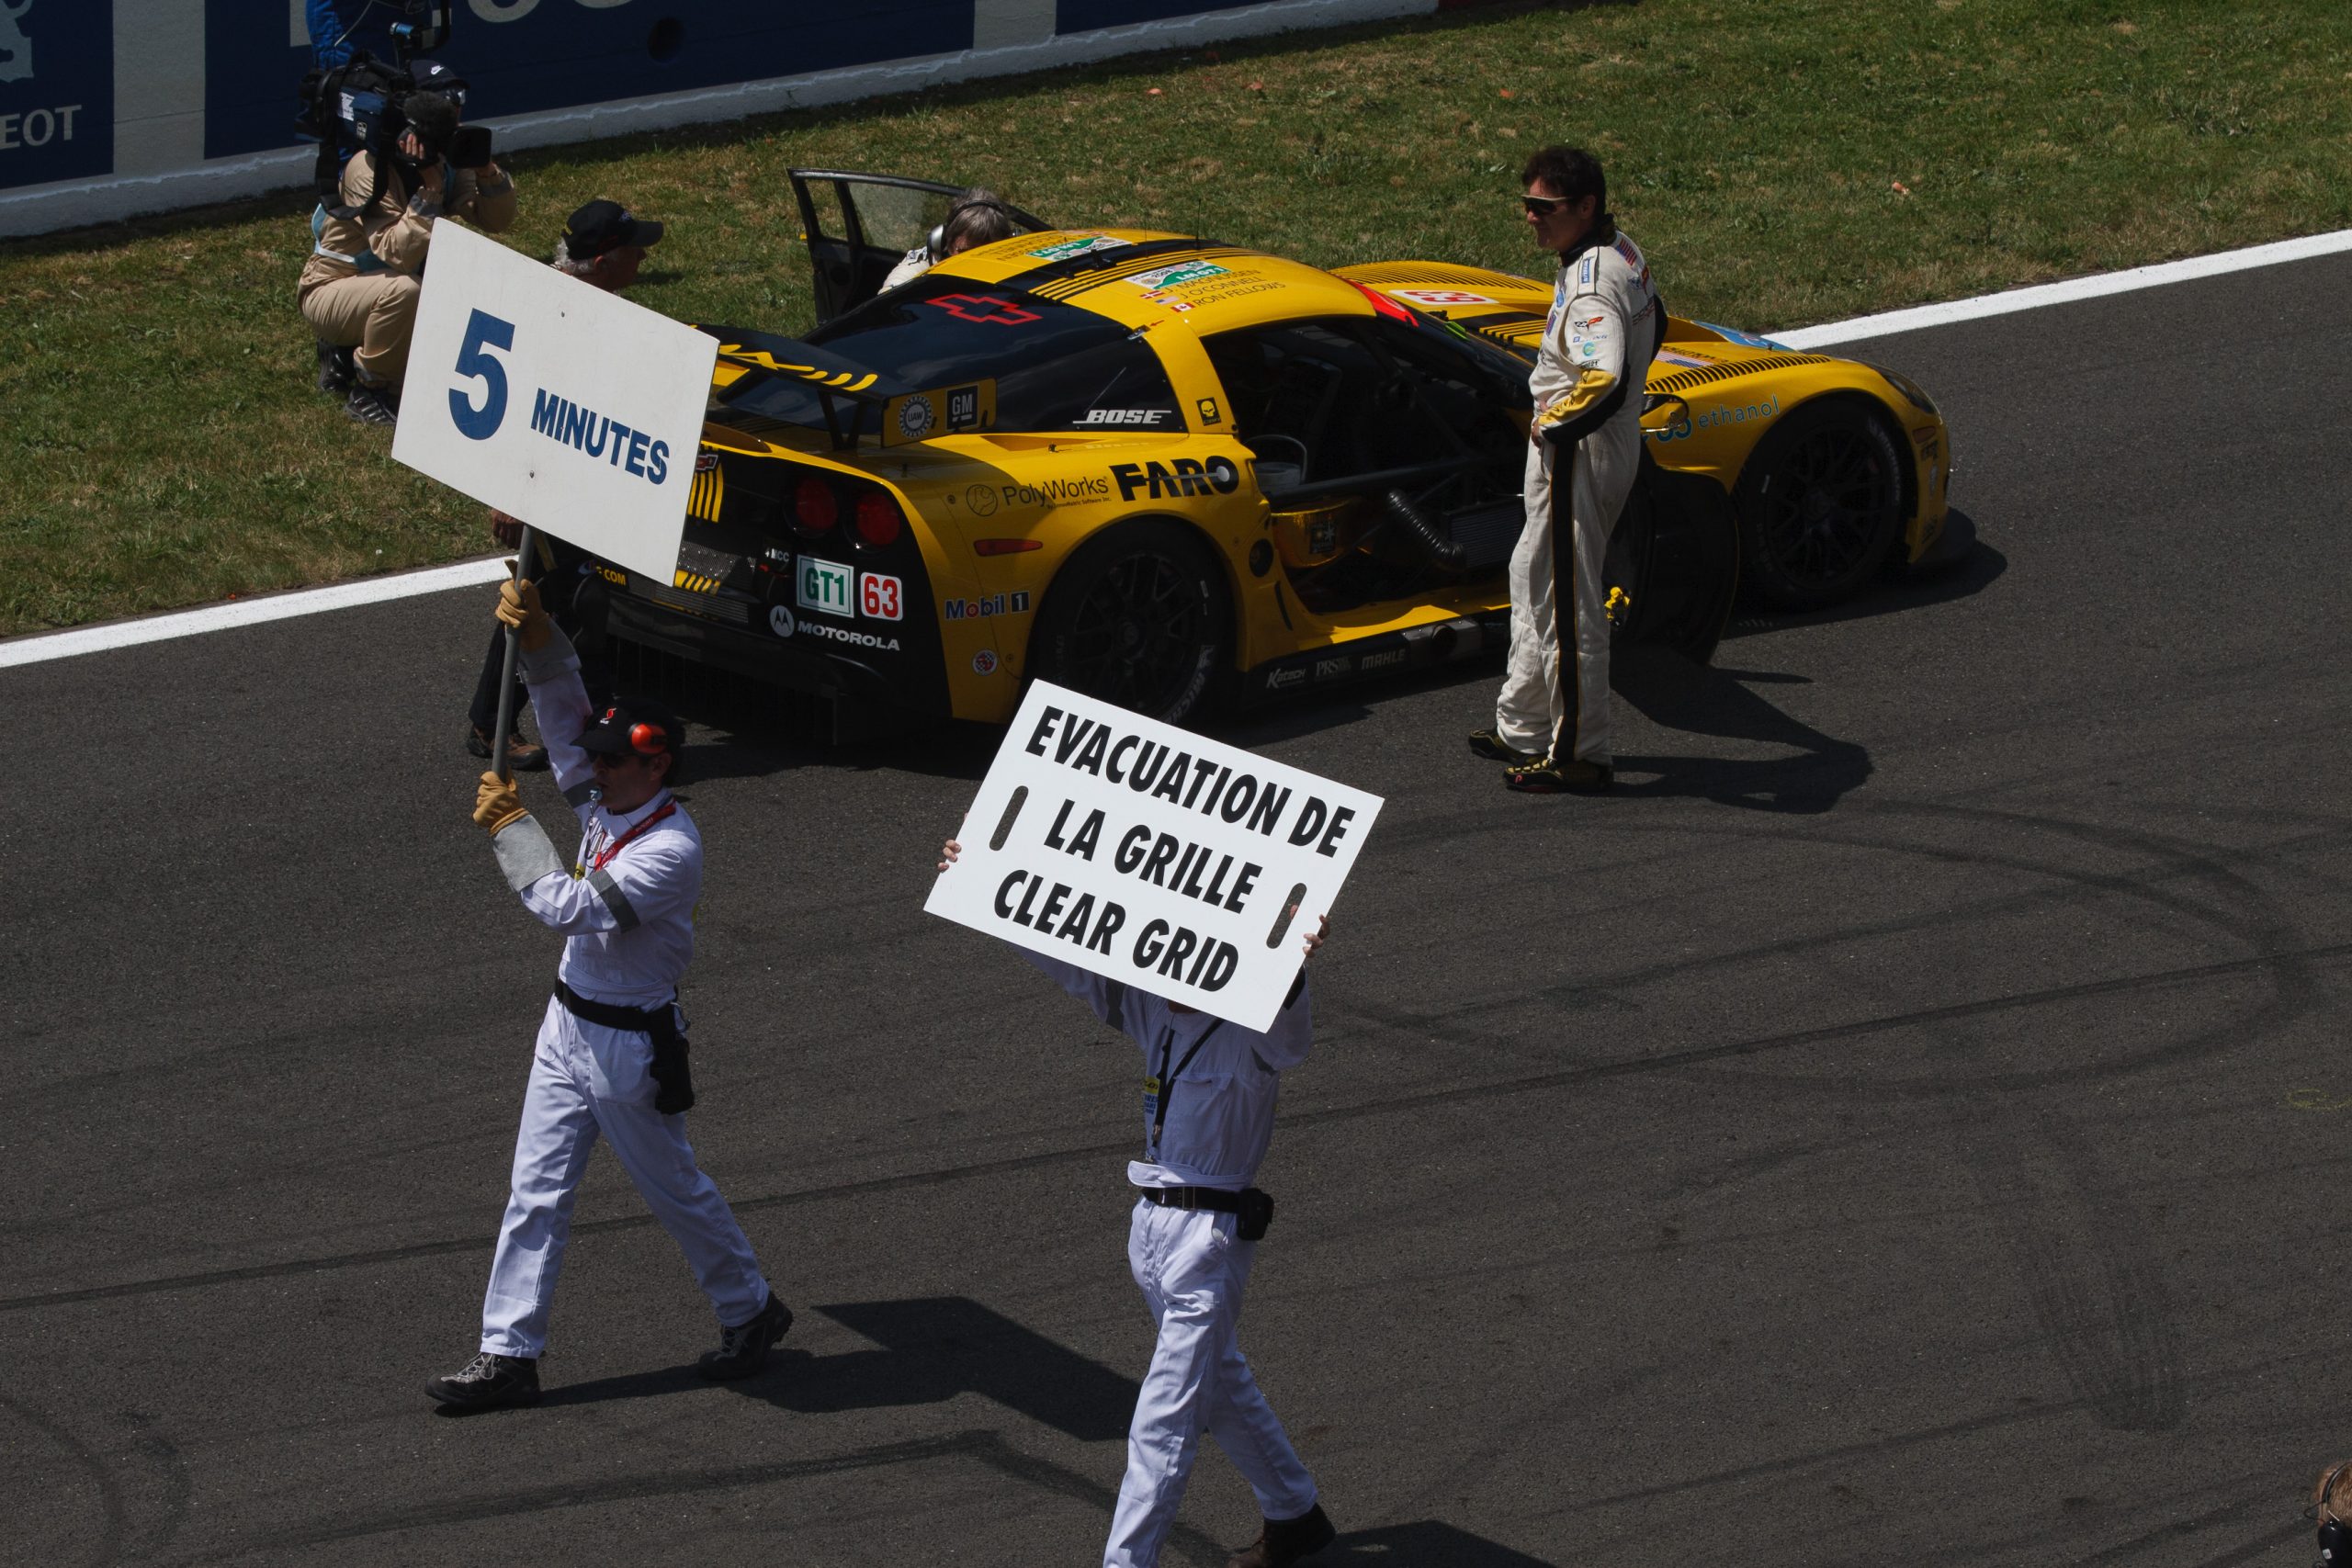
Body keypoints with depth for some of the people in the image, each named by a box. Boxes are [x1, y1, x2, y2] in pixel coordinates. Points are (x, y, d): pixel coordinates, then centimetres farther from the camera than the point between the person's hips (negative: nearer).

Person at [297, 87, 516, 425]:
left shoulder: (448, 169, -6)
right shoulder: (368, 171, -27)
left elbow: (498, 221, -7)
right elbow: (398, 254, -36)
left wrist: (487, 172, -25)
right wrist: (430, 191, -40)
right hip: (330, 292, -8)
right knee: (403, 289, -37)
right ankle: (367, 393, -16)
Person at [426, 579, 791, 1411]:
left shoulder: (671, 848, -26)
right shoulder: (607, 801, -1)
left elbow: (571, 908, -32)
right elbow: (566, 710, 3)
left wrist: (511, 825, -26)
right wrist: (537, 635, -14)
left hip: (631, 1045, -8)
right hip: (569, 1025, 8)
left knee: (674, 1189, 9)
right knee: (536, 1194, 6)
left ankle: (751, 1310, 31)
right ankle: (509, 1353, 9)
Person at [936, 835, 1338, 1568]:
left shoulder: (1252, 1036, -16)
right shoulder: (1151, 1011, 6)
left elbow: (1287, 1023, -39)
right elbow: (1068, 958, 13)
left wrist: (1292, 967, -61)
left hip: (1210, 1238, -8)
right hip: (1152, 1227, 9)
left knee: (1162, 1422, -8)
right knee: (1220, 1385, 23)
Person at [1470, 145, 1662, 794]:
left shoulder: (1592, 283, -26)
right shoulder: (1624, 253, 6)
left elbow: (1606, 380, -39)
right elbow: (1654, 326, 26)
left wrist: (1553, 426, -23)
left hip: (1577, 453, -11)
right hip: (1617, 443, 11)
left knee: (1568, 603, -1)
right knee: (1533, 579, 22)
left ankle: (1579, 756, 7)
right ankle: (1522, 728, 33)